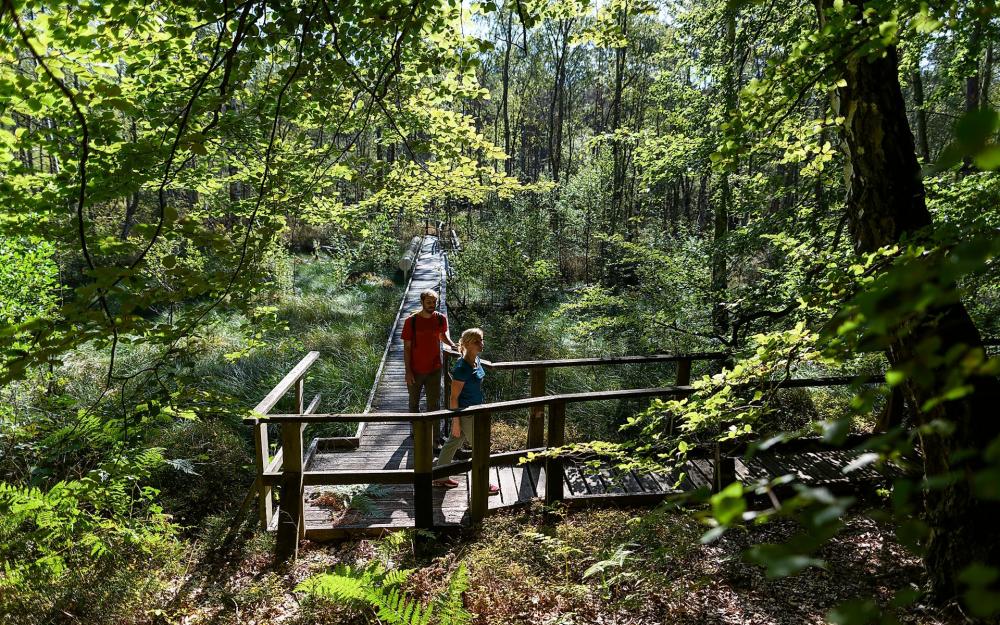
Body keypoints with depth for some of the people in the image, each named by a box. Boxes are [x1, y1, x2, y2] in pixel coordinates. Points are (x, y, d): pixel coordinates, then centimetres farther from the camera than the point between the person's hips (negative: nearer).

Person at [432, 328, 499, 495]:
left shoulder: (476, 360, 1)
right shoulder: (462, 367, -26)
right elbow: (454, 397, -21)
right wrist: (456, 422, -18)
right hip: (465, 414, -9)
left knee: (454, 442, 19)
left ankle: (440, 477, 34)